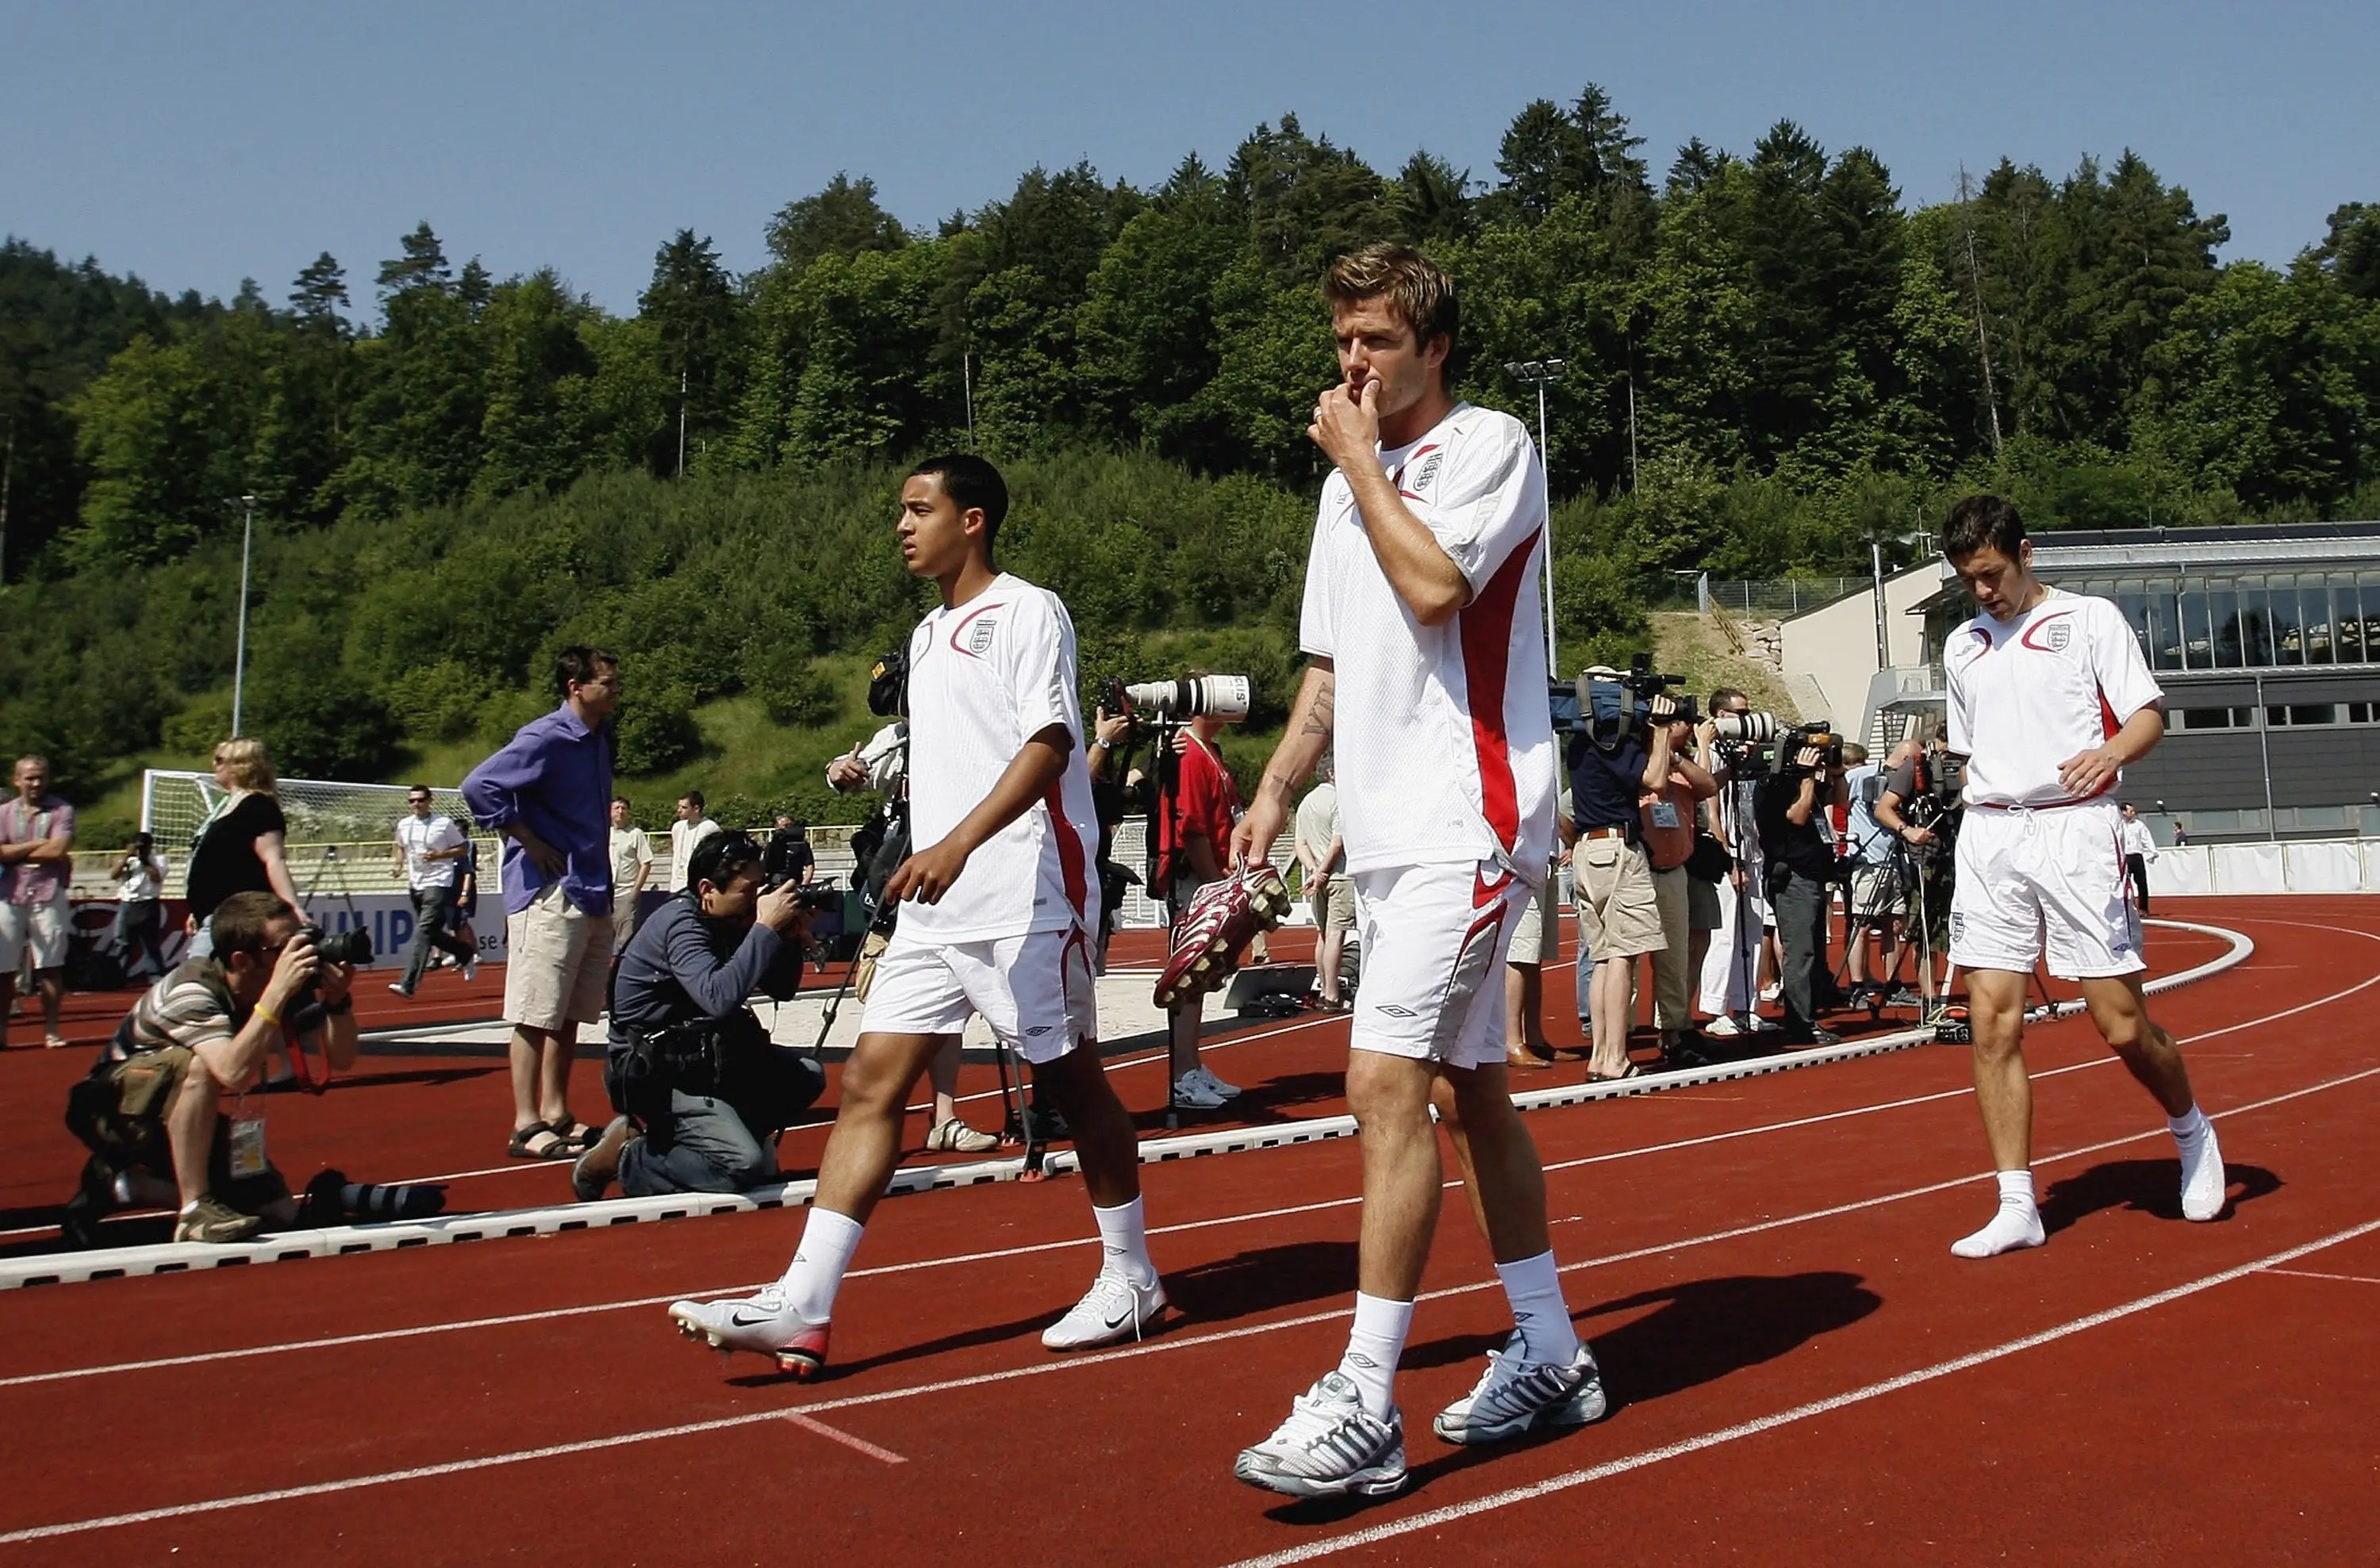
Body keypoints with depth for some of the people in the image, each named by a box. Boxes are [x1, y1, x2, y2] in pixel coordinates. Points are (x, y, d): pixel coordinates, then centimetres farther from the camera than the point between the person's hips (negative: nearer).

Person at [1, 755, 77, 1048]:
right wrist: (38, 845, -6)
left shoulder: (62, 811, 2)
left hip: (48, 895, -2)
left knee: (50, 966, -2)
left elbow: (58, 851, -11)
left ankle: (51, 1029, 4)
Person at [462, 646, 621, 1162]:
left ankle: (557, 1114, 20)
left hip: (593, 894, 8)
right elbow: (479, 787, -21)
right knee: (537, 1014, -4)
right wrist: (528, 840, -16)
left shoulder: (600, 738, 14)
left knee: (571, 1014, 12)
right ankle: (527, 1127, 0)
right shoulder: (544, 738, -12)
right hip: (548, 893, -8)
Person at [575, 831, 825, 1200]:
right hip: (654, 1073, -9)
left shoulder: (729, 922, 6)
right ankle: (624, 1157, -7)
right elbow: (719, 997, -38)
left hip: (705, 1058, 9)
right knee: (746, 1165, -24)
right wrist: (766, 928, -31)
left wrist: (793, 940, -6)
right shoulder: (681, 923, -20)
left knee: (807, 1073, 4)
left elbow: (782, 988, 13)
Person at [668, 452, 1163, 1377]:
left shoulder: (1027, 612, -5)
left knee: (1072, 1080, 2)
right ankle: (802, 1307, -3)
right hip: (936, 907, 8)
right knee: (872, 1082, -1)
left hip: (1026, 901, -8)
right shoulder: (927, 635, 20)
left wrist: (959, 842, -28)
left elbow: (1049, 743, -17)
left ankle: (1131, 1278, 20)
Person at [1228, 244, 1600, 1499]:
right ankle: (1549, 1357, 24)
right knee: (1471, 1088, 12)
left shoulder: (1492, 445, -4)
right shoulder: (1349, 486, 19)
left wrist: (1362, 459, -7)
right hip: (1389, 831, 8)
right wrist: (1276, 790, 11)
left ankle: (1362, 1408, -10)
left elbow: (1434, 586, -20)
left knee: (1387, 1083, -15)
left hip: (1468, 821, -8)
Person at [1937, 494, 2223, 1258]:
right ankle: (2017, 1208, 2)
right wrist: (1988, 808, 15)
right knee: (1992, 1025, -4)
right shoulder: (1961, 647, 19)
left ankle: (2191, 1130, 28)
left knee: (2122, 1024, -4)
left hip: (2075, 828, -4)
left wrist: (2112, 752, -23)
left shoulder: (2090, 618, 5)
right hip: (1989, 837, 4)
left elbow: (2149, 713, -3)